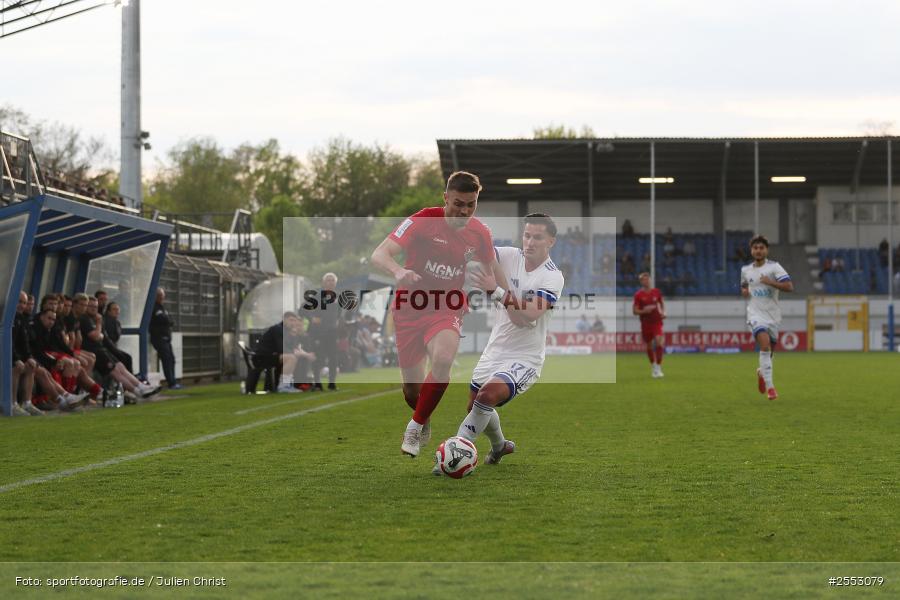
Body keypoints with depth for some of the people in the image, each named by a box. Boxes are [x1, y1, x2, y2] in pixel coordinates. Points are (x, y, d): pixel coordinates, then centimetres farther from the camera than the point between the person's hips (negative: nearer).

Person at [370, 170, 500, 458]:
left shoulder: (480, 234, -3)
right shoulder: (423, 220, -15)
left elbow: (494, 269, 17)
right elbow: (379, 255, -23)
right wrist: (399, 271, -44)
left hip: (447, 310, 1)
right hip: (409, 307, -1)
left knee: (443, 360, -31)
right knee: (412, 389, 1)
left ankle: (415, 428, -12)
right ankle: (425, 424, 38)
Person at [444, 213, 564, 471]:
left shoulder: (552, 278, -17)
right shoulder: (510, 256, -2)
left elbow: (527, 316, -29)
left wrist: (496, 289, -38)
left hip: (525, 358, -6)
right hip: (495, 350, 6)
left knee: (488, 396, -29)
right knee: (476, 404, 20)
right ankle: (500, 446, 49)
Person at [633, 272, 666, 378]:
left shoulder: (656, 292, 3)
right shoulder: (638, 295, -4)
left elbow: (661, 303, 21)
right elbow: (634, 311, -4)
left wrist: (663, 312, 3)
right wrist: (644, 311, -22)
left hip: (657, 322, 0)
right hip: (645, 324, 0)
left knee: (659, 342, -19)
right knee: (649, 346, 9)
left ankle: (658, 368, -14)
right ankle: (653, 367, 29)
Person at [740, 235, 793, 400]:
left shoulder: (774, 267, -5)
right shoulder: (745, 270, 7)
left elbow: (789, 286, -15)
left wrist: (770, 282, -26)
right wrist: (744, 291, 5)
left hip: (773, 314, 0)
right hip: (756, 313, 0)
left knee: (770, 350, 12)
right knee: (765, 345, -23)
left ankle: (762, 373, 47)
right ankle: (770, 386, -24)